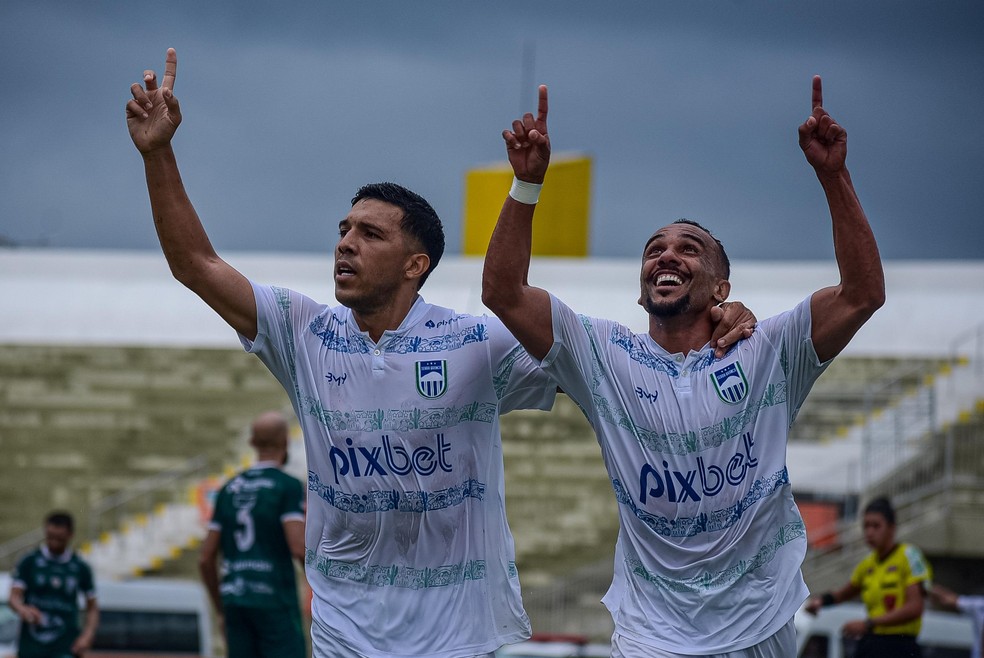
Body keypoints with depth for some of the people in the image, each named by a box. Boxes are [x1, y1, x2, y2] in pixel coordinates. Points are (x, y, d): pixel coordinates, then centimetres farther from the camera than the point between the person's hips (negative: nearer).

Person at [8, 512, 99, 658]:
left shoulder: (80, 567, 5)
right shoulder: (28, 562, 2)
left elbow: (92, 608, 12)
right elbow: (14, 597, -5)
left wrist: (87, 636, -3)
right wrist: (23, 610, -28)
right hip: (31, 645, 1)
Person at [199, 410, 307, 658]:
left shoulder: (229, 489, 13)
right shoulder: (288, 486, -4)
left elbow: (206, 560, 13)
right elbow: (299, 547, -17)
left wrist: (221, 610, 22)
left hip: (235, 600, 6)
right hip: (275, 601, -6)